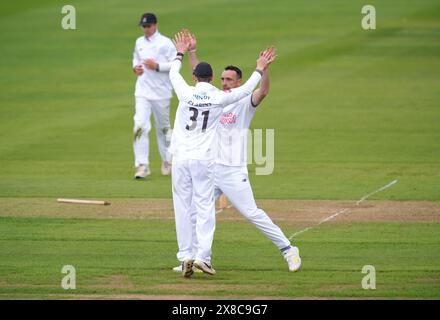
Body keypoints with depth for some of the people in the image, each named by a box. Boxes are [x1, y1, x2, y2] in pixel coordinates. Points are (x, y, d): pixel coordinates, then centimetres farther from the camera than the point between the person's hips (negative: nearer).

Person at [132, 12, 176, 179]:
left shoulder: (165, 43, -8)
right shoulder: (139, 42, 10)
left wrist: (157, 66, -20)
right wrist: (135, 68, 4)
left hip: (161, 91, -4)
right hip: (142, 92, 4)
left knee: (163, 127, 10)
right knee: (140, 125, -12)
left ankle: (167, 161, 29)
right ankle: (142, 165, -14)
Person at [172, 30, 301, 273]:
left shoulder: (245, 103, -3)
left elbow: (263, 92, -22)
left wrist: (264, 68, -35)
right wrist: (192, 51, 10)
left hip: (234, 170, -6)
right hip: (210, 169, 6)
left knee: (252, 213, -8)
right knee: (195, 212, 4)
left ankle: (288, 250, 0)